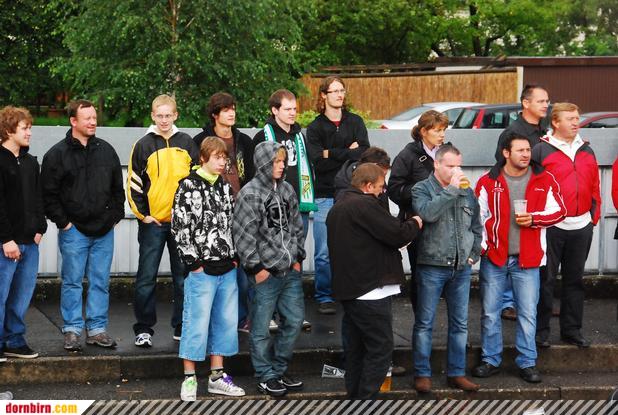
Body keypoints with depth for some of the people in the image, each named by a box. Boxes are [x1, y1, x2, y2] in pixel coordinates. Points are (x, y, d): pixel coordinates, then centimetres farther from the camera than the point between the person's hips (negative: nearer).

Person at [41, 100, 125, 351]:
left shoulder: (106, 151, 10)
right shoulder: (57, 154, -3)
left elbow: (118, 187, 17)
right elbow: (48, 193, -3)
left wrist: (115, 215, 9)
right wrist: (62, 222, -7)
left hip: (104, 229, 4)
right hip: (74, 230, -4)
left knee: (101, 281, 7)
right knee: (72, 281, 1)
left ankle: (97, 329, 14)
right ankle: (72, 330, 8)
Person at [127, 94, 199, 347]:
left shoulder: (186, 143, 6)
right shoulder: (144, 145, 1)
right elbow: (133, 184, 2)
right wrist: (143, 214, -4)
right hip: (153, 222, -2)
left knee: (184, 276, 7)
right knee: (147, 277, 0)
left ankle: (182, 327, 16)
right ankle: (144, 329, 7)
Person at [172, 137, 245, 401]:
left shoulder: (225, 188, 12)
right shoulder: (188, 186, -7)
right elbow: (180, 227, -10)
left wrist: (235, 257, 8)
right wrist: (194, 263, -12)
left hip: (227, 269, 6)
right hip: (202, 269, -6)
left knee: (225, 321, 10)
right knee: (197, 322, -3)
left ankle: (217, 376, 19)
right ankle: (189, 378, 6)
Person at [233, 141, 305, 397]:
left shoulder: (287, 190, 10)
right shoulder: (249, 194, -10)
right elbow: (244, 235, -13)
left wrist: (298, 257, 10)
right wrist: (256, 268, -13)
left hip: (290, 271, 7)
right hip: (265, 273, -7)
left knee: (294, 320, 13)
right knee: (261, 328, 2)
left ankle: (278, 370, 28)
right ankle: (266, 377, 16)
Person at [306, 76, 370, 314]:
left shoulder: (355, 122, 9)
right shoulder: (315, 127, 6)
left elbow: (364, 153, -6)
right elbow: (318, 162, -7)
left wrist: (331, 154, -9)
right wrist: (348, 153, -8)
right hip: (326, 196, -1)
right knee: (324, 253, -3)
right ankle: (324, 298, 9)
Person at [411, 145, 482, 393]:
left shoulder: (467, 191, 11)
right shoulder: (422, 189, -3)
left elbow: (476, 226, 19)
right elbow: (427, 213, -24)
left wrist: (474, 254, 11)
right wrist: (451, 189, -20)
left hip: (461, 268, 5)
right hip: (432, 267, -4)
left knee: (460, 323, 9)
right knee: (424, 323, 1)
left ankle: (456, 373, 17)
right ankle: (422, 373, 10)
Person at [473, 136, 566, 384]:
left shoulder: (544, 180, 1)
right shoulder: (488, 181, -1)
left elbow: (559, 210, 5)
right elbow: (478, 215, 2)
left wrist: (534, 218, -11)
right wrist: (480, 244, -7)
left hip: (527, 260, 0)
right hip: (494, 257, 0)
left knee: (528, 314, 3)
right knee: (490, 312, 7)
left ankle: (527, 363, 14)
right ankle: (491, 360, 19)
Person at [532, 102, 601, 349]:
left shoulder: (586, 152, 12)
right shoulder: (541, 150, -5)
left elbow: (594, 187, 16)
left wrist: (594, 216, 11)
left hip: (582, 227, 5)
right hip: (551, 226, -5)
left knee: (574, 279, 11)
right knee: (545, 279, -1)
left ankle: (572, 330, 20)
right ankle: (540, 331, 8)